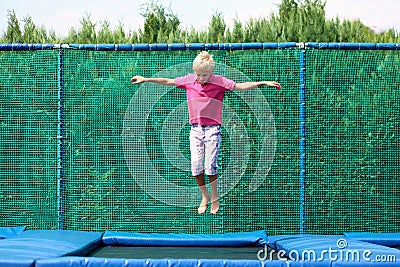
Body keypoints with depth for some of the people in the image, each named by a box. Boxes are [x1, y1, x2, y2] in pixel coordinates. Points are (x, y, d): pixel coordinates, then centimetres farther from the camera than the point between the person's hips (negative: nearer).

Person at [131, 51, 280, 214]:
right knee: (196, 166, 1)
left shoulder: (219, 82, -6)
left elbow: (240, 86, -9)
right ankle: (205, 196, 22)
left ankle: (215, 197, 16)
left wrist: (262, 83, -18)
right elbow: (168, 81, 11)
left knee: (210, 166, -6)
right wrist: (146, 79, 14)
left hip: (213, 129, -3)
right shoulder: (188, 80, 2)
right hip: (195, 129, 3)